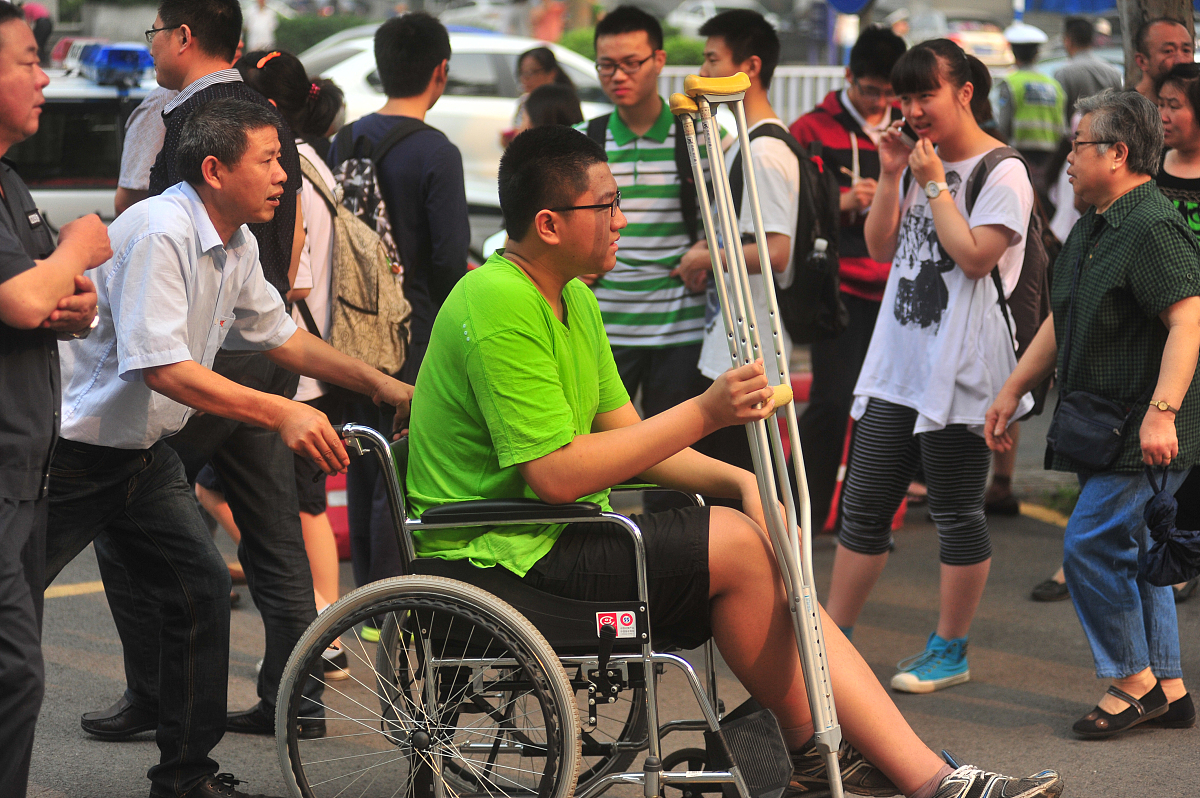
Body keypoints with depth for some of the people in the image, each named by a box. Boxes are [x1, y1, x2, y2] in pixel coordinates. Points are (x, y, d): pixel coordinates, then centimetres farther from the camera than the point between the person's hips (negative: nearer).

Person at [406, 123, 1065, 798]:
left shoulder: (573, 297, 14)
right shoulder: (499, 302, -19)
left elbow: (621, 439, 15)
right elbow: (556, 474, -24)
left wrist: (740, 481, -2)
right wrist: (704, 414, -20)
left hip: (558, 539, 10)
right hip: (497, 558, -9)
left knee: (764, 573, -5)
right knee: (738, 546, -18)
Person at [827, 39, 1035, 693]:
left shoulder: (1002, 173, -8)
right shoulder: (919, 162, 13)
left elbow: (975, 256, -18)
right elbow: (880, 248, 12)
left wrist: (935, 185, -12)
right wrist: (890, 178, 1)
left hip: (960, 370, -7)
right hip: (897, 364, 7)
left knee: (957, 514, 3)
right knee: (863, 504, 8)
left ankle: (949, 650, 15)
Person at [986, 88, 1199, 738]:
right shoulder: (1093, 227, 15)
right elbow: (1063, 321, 24)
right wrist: (1013, 390, 23)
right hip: (1104, 428, 10)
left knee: (1092, 544, -11)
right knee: (1131, 550, 12)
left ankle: (1132, 680, 2)